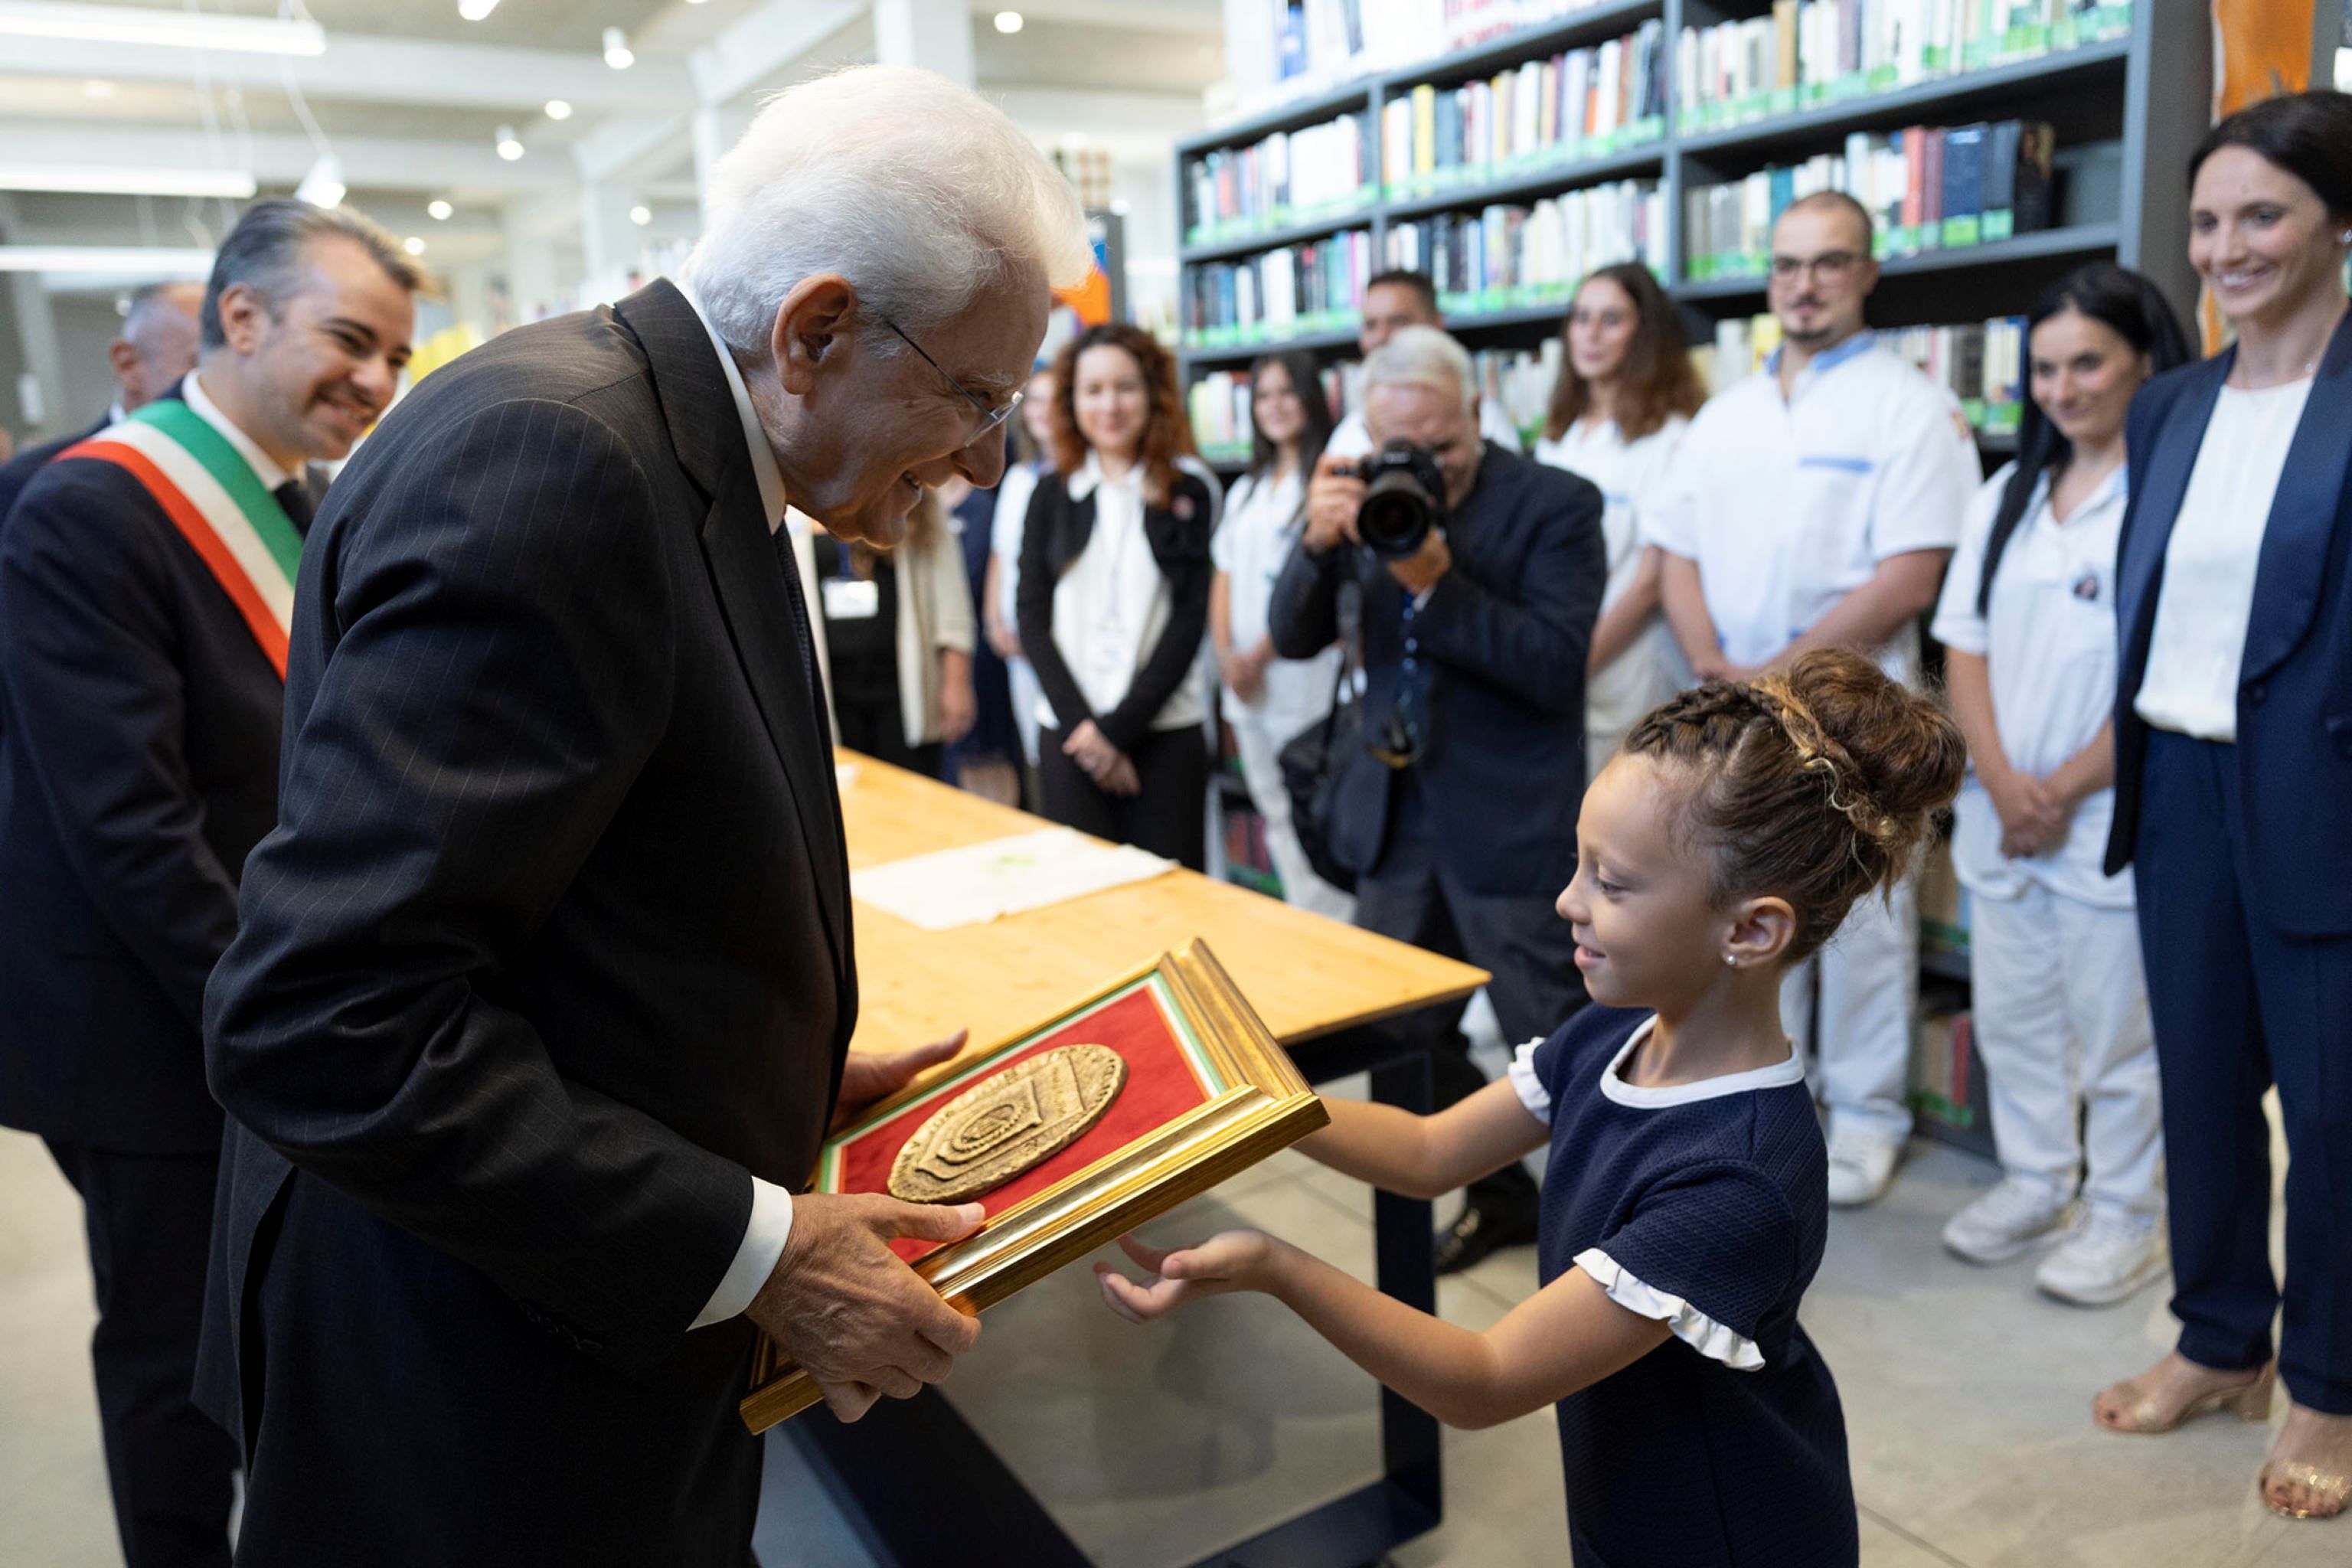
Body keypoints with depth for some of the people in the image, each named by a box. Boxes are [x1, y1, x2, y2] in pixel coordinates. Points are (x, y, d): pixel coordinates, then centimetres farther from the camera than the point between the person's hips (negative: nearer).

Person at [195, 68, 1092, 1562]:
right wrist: (756, 1251, -23)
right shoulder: (543, 454, -25)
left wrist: (792, 1078, 6)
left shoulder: (681, 443, 6)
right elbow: (328, 1021, -28)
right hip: (482, 1387, -9)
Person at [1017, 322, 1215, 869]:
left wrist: (1117, 727, -9)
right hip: (1069, 734, 1)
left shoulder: (1188, 496, 5)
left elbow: (1188, 622, -1)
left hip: (1164, 731, -1)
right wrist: (1080, 724, -8)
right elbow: (1032, 619, 4)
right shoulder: (1051, 497, 9)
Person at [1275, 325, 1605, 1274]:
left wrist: (1437, 582, -27)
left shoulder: (1554, 505, -10)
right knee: (1402, 1032, 16)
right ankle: (1501, 1195, 37)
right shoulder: (1368, 501, 4)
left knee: (1556, 1037, 1)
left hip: (1511, 821, -6)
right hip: (1396, 813, 6)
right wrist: (1319, 541, -17)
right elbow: (1293, 638, 1)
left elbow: (1557, 667, -18)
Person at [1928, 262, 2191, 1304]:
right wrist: (2002, 782, -6)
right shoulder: (2007, 497, 11)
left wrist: (2063, 789, -12)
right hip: (1999, 815, 6)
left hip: (2113, 817, -6)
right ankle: (2036, 1185, 31)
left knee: (2116, 1032, 5)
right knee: (2011, 1014, 14)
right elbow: (1965, 646, 7)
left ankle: (2124, 1217, 22)